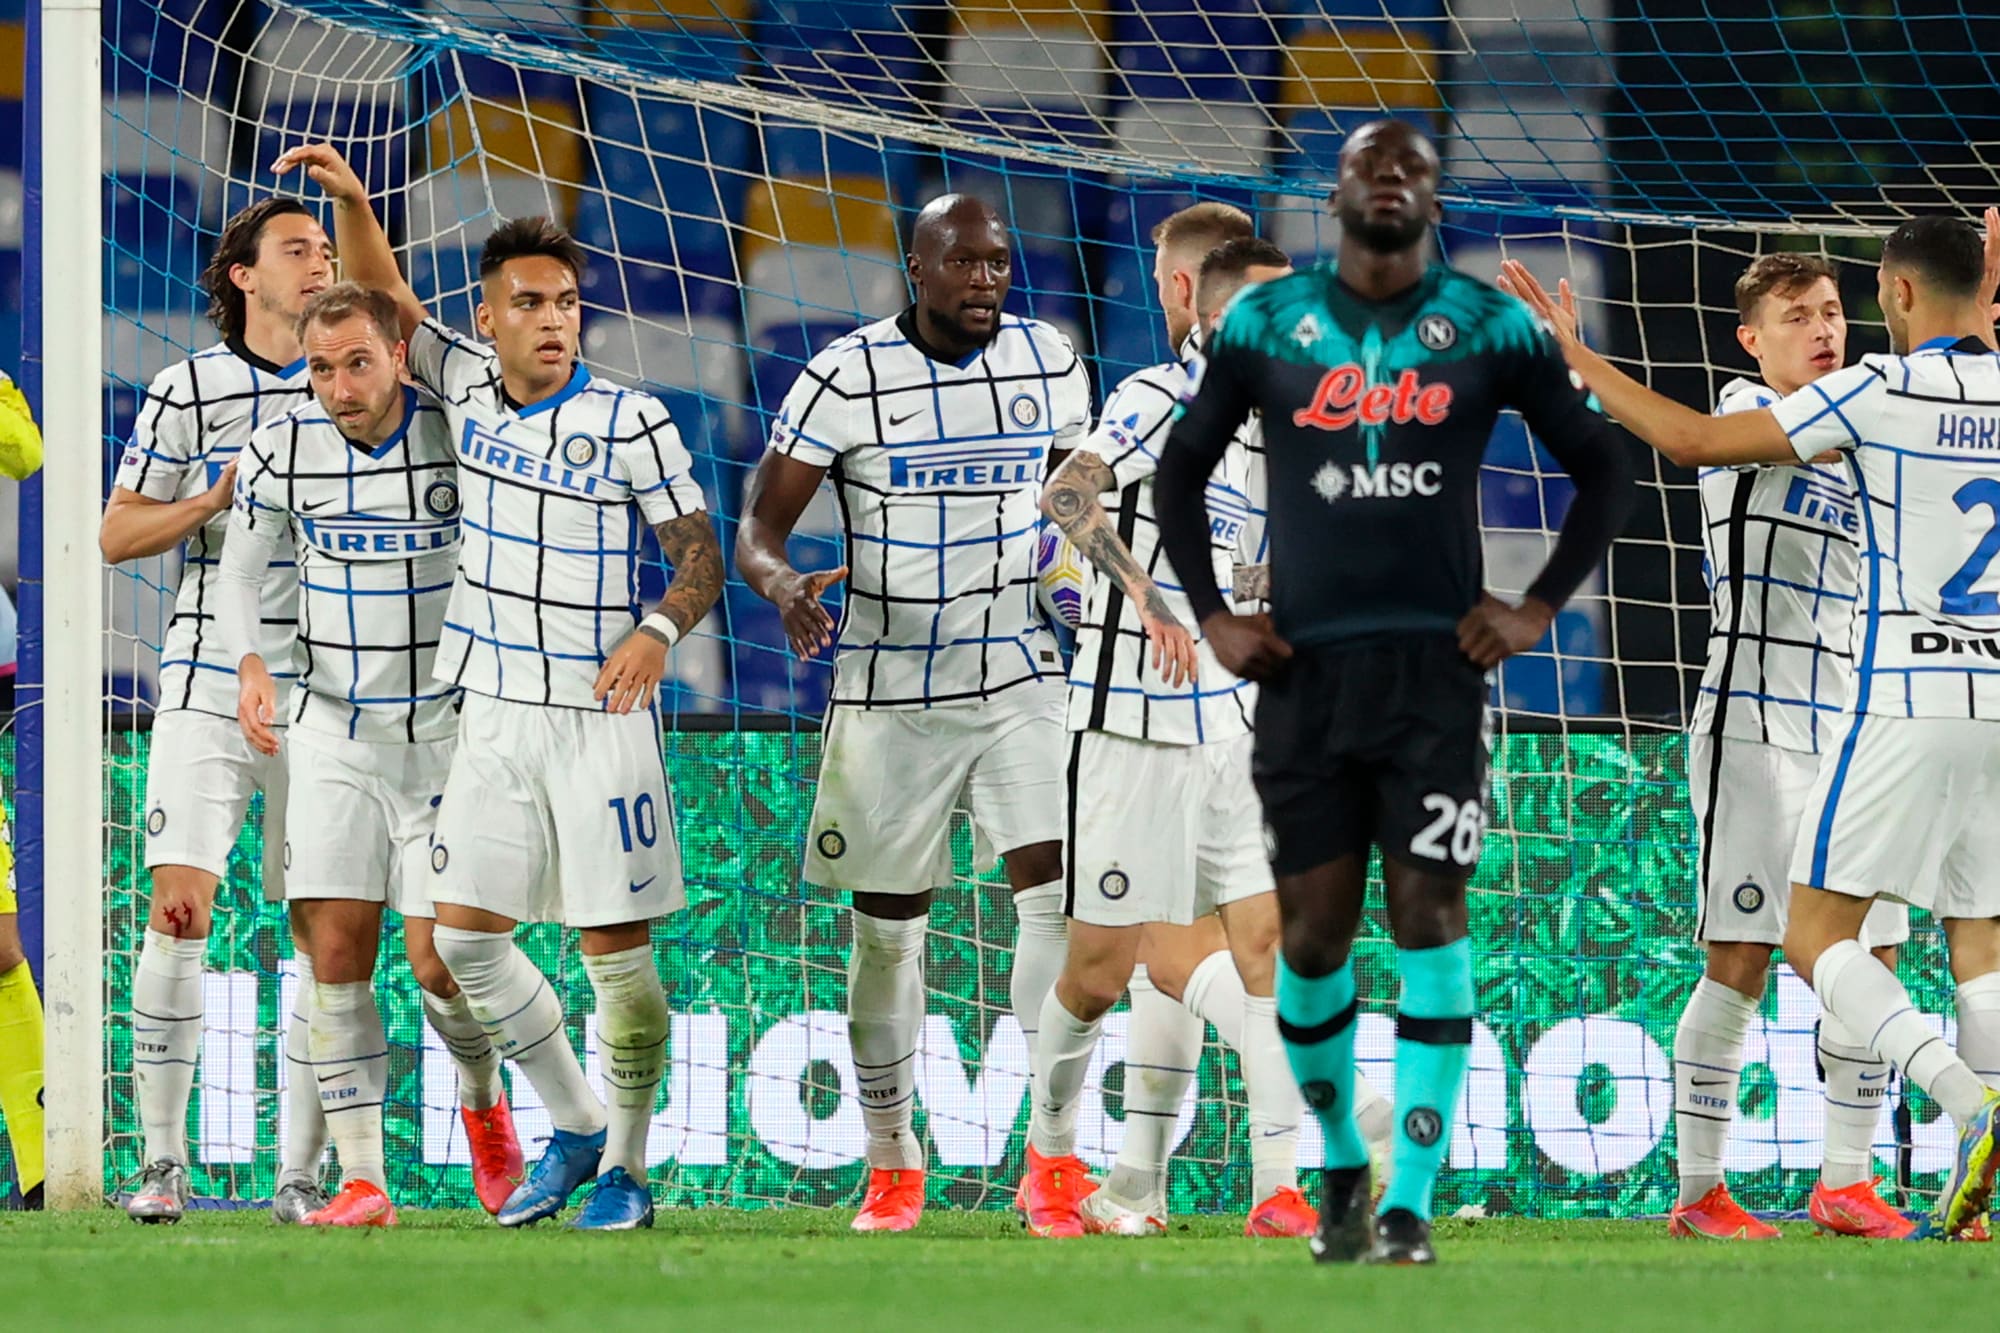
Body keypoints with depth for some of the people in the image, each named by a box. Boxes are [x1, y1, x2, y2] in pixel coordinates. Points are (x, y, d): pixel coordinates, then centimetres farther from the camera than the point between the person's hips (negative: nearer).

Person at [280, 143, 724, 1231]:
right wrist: (348, 200, -4)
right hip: (494, 715, 5)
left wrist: (658, 630, -25)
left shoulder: (632, 425, -8)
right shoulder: (466, 387, 5)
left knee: (615, 946, -4)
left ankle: (625, 1169, 7)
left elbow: (701, 558, -7)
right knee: (465, 935, 2)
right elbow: (382, 297, 11)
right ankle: (574, 1128, 19)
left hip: (602, 715, -5)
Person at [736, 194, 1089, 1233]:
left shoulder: (1051, 364, 2)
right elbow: (758, 523, -8)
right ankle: (891, 1165, 23)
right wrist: (781, 582, -29)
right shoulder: (847, 379, -9)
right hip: (890, 694, -1)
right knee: (887, 932, 6)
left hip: (1017, 679, 2)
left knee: (1055, 897, -15)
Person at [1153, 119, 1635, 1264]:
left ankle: (1412, 1203, -6)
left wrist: (1539, 609, 2)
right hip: (1305, 666, 2)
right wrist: (1211, 615, 8)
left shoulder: (1493, 329, 3)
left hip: (1438, 664, -1)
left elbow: (1602, 470, 11)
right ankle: (1342, 1164, 24)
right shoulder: (1265, 324, 6)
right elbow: (1183, 469, 17)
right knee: (1316, 930, 3)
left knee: (1431, 919, -8)